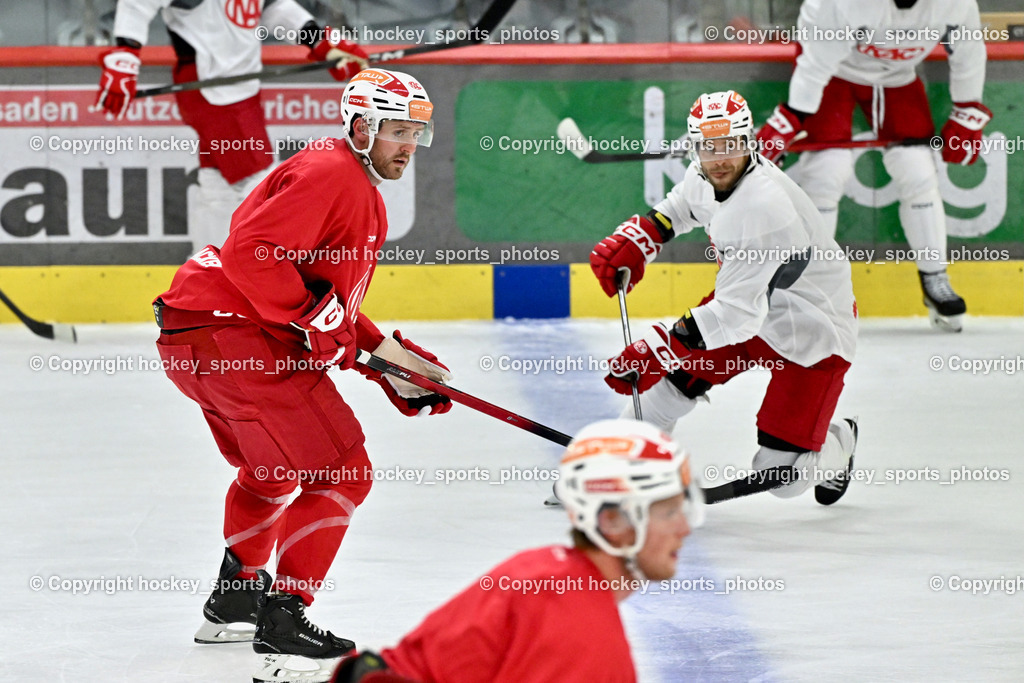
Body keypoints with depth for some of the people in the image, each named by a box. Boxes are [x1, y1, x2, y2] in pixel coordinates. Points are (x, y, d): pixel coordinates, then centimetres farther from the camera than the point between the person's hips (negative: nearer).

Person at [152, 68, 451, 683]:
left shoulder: (365, 196, 23)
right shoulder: (328, 173, -12)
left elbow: (334, 307, 27)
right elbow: (251, 251, -23)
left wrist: (393, 359, 17)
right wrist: (317, 316, -21)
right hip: (230, 336, -11)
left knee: (273, 468, 32)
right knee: (339, 471, -11)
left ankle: (236, 597, 47)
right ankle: (283, 624, -12)